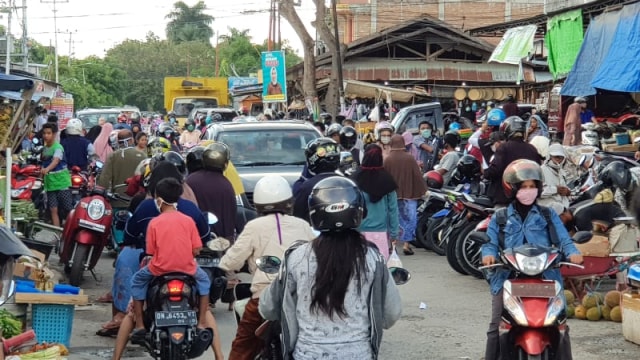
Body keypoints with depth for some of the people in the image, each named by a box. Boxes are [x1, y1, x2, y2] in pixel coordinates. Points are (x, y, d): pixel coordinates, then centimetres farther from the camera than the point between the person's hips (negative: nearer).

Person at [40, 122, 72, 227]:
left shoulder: (58, 147, -12)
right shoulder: (44, 149, 10)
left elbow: (56, 160, -31)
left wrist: (47, 169, -48)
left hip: (62, 182, -6)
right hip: (50, 184, 6)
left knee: (68, 209, -2)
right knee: (53, 209, -1)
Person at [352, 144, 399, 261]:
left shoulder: (355, 179, -6)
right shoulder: (387, 180, -4)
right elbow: (393, 209, 0)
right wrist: (394, 233, 8)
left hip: (360, 230, 0)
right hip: (381, 232, 0)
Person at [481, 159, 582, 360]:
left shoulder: (548, 216, 13)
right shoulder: (500, 218, 12)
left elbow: (563, 239, 4)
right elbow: (490, 242, 5)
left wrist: (572, 253, -17)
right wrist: (489, 254, -18)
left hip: (544, 277, 0)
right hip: (508, 277, 0)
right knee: (497, 327, -6)